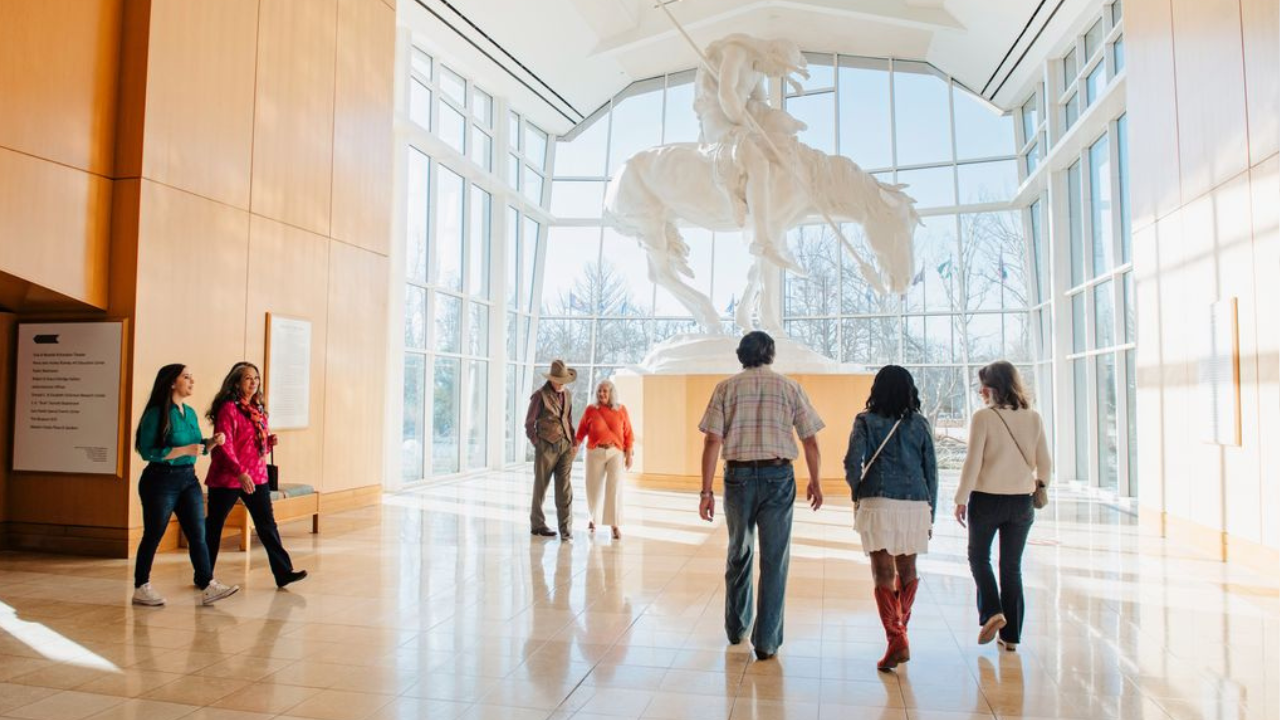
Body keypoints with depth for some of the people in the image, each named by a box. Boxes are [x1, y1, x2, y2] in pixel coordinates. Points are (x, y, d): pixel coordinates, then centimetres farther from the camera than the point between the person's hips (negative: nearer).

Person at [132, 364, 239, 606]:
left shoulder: (190, 413, 10)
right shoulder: (156, 414, -11)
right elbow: (147, 452, -16)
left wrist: (212, 441, 0)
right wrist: (184, 450, -21)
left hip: (188, 479, 6)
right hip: (161, 481, -6)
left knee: (198, 535, 0)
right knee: (153, 536, 5)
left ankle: (207, 586, -1)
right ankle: (141, 588, 20)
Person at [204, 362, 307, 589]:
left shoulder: (257, 409, 12)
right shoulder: (228, 408, -11)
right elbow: (224, 445, -19)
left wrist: (270, 442, 0)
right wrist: (240, 473, -27)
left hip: (257, 476, 7)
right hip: (227, 477, -7)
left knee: (267, 524, 3)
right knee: (214, 526, 7)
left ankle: (283, 572, 2)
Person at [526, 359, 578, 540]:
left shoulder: (568, 395, 10)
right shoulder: (540, 395, -8)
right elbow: (529, 423, -3)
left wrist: (573, 442, 10)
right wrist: (537, 444, -4)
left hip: (565, 446, 4)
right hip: (546, 446, -4)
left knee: (564, 487, -2)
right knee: (541, 486, 8)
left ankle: (566, 528, -1)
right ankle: (537, 524, 21)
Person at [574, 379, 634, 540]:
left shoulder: (621, 410, 1)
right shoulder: (591, 410, 0)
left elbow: (628, 434, 2)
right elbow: (582, 430, 1)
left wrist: (629, 454, -1)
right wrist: (576, 446, -13)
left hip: (616, 452, -1)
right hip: (595, 452, 1)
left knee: (615, 487, -11)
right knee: (594, 487, 9)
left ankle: (614, 525, -6)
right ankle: (593, 518, 34)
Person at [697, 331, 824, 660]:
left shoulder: (725, 388, 3)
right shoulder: (790, 387, 4)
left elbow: (712, 441, -5)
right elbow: (810, 440, 3)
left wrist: (706, 491, -3)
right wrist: (815, 483, 15)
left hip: (738, 476, 1)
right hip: (778, 477, -1)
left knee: (738, 553, 18)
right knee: (774, 560, 6)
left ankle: (735, 627, 31)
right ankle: (766, 641, 9)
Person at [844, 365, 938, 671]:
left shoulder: (866, 422, 0)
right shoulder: (920, 424, 7)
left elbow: (853, 462, -10)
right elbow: (931, 469, 8)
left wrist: (857, 494, 8)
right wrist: (930, 513, 15)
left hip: (879, 503, -3)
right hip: (916, 504, 3)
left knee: (884, 573, 1)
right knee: (907, 570, 18)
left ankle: (897, 639, -8)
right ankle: (900, 628, 29)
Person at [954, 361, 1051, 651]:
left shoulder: (983, 417, -12)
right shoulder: (1033, 418, 0)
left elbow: (973, 462, -13)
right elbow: (1044, 464, 6)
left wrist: (961, 499, -5)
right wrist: (1040, 483, 28)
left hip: (987, 499, -4)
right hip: (1021, 501, 4)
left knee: (979, 556, 18)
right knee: (1012, 566, 12)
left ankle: (991, 612, 1)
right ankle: (1010, 635, 16)